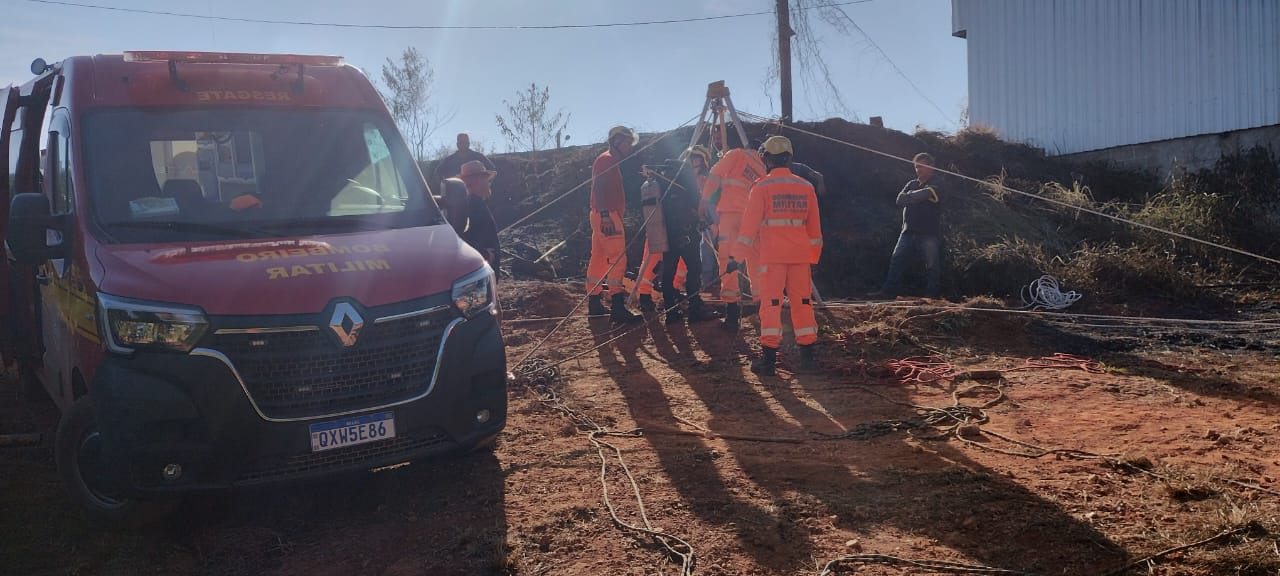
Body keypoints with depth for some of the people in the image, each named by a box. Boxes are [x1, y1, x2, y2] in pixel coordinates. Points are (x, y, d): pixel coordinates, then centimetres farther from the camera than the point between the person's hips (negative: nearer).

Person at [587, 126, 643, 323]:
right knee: (617, 258, -16)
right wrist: (605, 214, -28)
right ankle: (618, 307, -22)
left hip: (606, 216, 11)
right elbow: (598, 187, -19)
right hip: (606, 216, -11)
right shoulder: (606, 159, -8)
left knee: (599, 259, 13)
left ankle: (594, 303, 19)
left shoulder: (612, 161, 24)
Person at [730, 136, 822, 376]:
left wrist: (736, 256, -4)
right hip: (800, 256, 4)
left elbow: (750, 225, -7)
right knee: (802, 303, 9)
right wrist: (813, 257, 20)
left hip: (771, 256, -4)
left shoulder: (761, 187, -4)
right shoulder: (806, 187, 9)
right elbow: (814, 227, 12)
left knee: (771, 304, -2)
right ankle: (807, 355, 12)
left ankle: (769, 357, -4)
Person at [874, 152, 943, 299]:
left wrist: (908, 197, -3)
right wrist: (915, 198, -13)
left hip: (929, 233, -6)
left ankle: (931, 294, 6)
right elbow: (900, 200, 2)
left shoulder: (935, 185, -4)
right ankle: (888, 290, 2)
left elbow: (922, 195, -19)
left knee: (932, 264, -2)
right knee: (896, 259, 0)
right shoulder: (912, 184, 15)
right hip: (909, 231, 6)